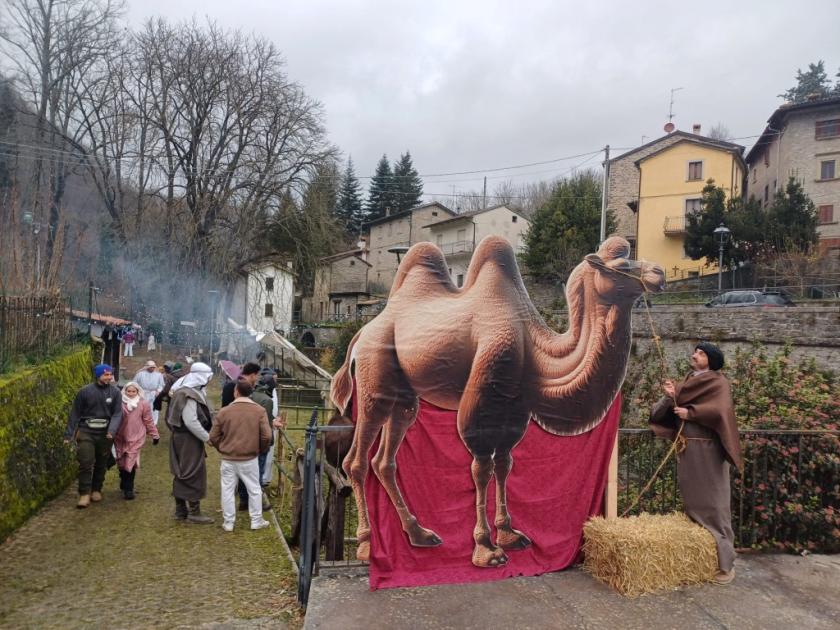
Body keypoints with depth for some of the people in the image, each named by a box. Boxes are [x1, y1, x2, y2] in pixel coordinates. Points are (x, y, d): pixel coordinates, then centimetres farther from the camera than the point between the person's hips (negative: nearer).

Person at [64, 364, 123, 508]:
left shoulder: (115, 392, -3)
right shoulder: (85, 391, -6)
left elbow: (117, 414, -7)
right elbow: (75, 413, 0)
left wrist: (112, 431, -23)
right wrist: (68, 434, 0)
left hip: (105, 433, 2)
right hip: (86, 432, -2)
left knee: (101, 464, 13)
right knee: (86, 463, -10)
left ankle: (96, 490, 29)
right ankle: (84, 494, -1)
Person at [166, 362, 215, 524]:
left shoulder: (190, 391, 10)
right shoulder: (189, 395, -21)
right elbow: (191, 421, -25)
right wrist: (207, 437, -16)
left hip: (181, 438, 10)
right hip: (189, 439, -10)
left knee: (182, 474, 15)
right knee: (195, 474, -2)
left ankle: (180, 510, 25)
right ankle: (194, 512, 6)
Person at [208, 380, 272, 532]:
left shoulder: (224, 411, -7)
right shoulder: (259, 411, -8)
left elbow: (213, 437, -1)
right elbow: (266, 436, -10)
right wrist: (261, 450, 9)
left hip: (228, 459, 0)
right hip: (250, 459, 0)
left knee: (227, 490, 12)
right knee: (254, 489, 12)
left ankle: (228, 522, 18)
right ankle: (256, 521, 19)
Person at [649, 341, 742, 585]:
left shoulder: (718, 383, -2)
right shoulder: (686, 382, 16)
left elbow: (722, 409, -21)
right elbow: (663, 413, 10)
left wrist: (690, 412, -16)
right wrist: (670, 397, -9)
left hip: (708, 451, -6)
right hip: (686, 450, 6)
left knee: (713, 504, -3)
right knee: (692, 502, 10)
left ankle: (725, 563, 6)